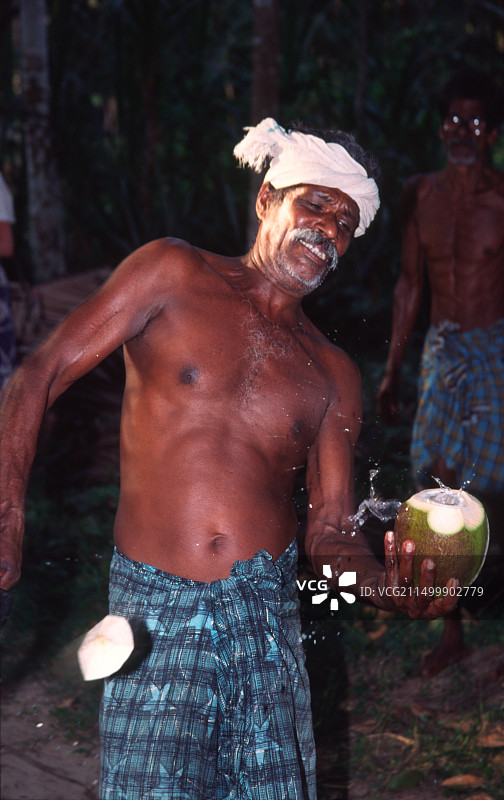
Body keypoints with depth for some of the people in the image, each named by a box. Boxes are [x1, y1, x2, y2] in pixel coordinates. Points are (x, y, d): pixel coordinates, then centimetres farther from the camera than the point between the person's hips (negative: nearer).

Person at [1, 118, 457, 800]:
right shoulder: (172, 274, 3)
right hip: (155, 609, -3)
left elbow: (331, 533, 7)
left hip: (268, 614, 3)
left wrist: (386, 587, -16)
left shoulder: (332, 374, 12)